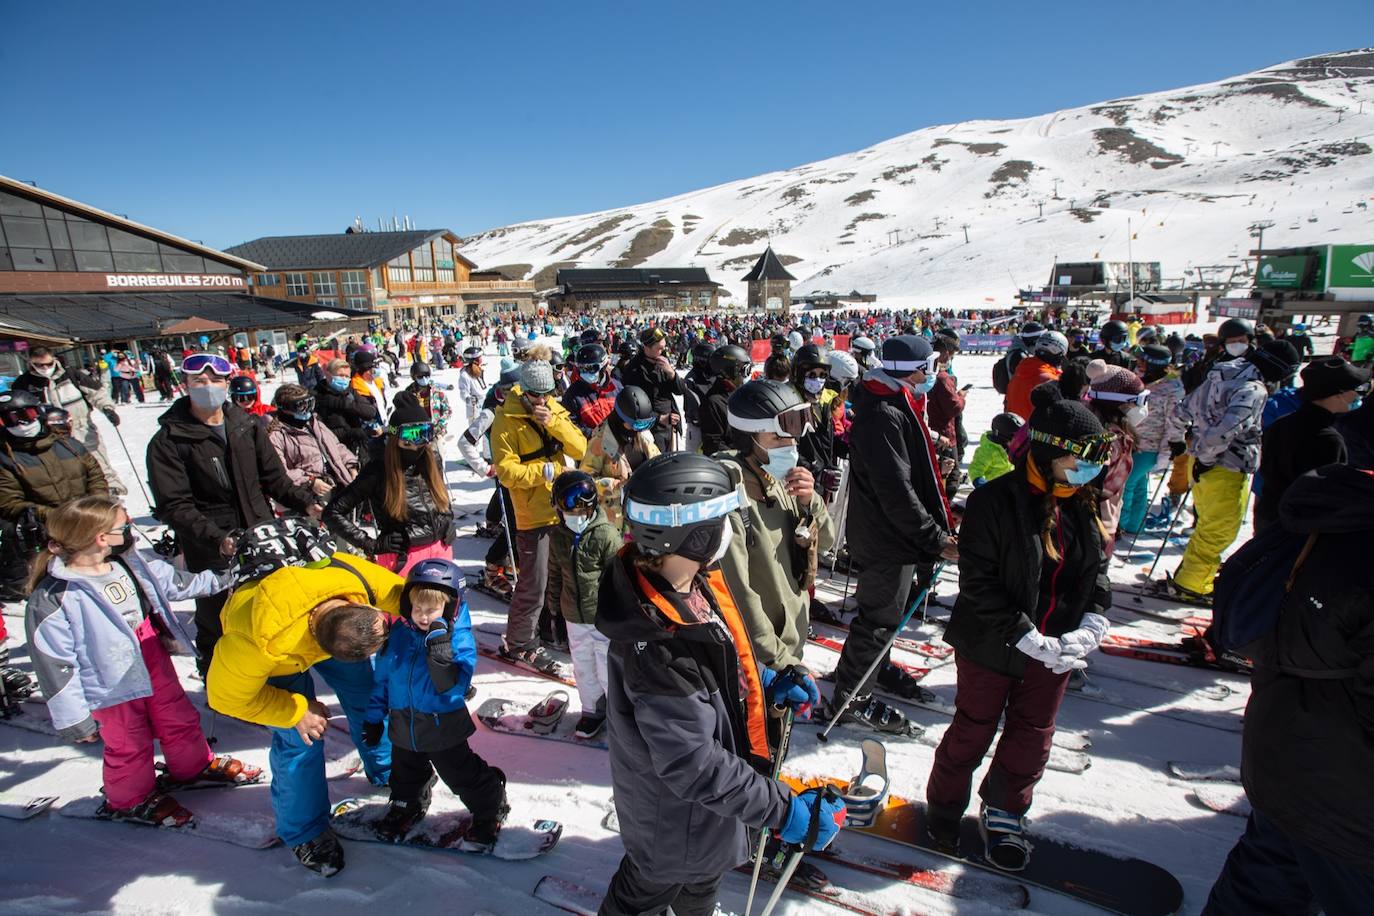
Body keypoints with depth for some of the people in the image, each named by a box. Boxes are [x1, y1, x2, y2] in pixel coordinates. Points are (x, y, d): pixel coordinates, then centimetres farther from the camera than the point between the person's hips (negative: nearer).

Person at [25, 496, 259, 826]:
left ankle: (195, 765, 47)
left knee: (180, 718, 22)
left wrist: (220, 579, 16)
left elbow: (175, 581, 12)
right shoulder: (51, 599, -25)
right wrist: (74, 718, -15)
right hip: (112, 687, -6)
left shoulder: (130, 564, -6)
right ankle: (130, 800, 40)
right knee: (129, 748, 14)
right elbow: (55, 665, -20)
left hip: (155, 662, 6)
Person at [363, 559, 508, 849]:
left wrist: (442, 657, -42)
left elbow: (454, 688, -28)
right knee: (406, 772, 27)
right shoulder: (398, 633, -7)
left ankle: (489, 812, 31)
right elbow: (382, 677, 5)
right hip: (403, 725, 5)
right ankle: (408, 804, 55)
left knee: (463, 774, 8)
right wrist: (374, 717, 10)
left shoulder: (459, 639, -21)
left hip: (443, 726, -5)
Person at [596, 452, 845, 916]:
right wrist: (782, 809, -27)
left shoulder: (689, 581, -14)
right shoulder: (658, 650, -42)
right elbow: (693, 766, -33)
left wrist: (766, 683, -1)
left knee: (702, 879, 35)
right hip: (675, 817, -8)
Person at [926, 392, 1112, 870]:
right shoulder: (993, 502, -21)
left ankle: (1005, 809, 44)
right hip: (993, 646, -5)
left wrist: (1091, 624, -10)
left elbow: (1098, 571, 6)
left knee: (1033, 735, 20)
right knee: (973, 731, 13)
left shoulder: (1084, 505, -3)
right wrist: (1027, 638, -26)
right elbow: (978, 584, -21)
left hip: (1054, 649, 5)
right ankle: (944, 807, 38)